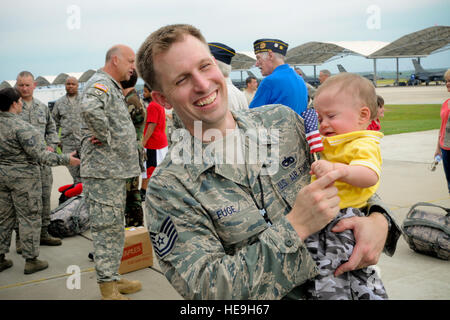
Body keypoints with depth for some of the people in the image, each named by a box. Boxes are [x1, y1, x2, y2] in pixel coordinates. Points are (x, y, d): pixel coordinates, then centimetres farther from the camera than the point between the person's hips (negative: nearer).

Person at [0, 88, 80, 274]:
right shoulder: (21, 127, -20)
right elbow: (39, 155, -22)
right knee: (29, 218, 2)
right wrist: (65, 159, -18)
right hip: (23, 177, -8)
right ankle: (31, 260, 9)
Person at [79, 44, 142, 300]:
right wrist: (105, 137, -25)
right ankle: (108, 287, 4)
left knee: (116, 227, 16)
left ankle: (113, 278, 27)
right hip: (104, 170, -11)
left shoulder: (113, 87, 20)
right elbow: (90, 108, -36)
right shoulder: (101, 83, -13)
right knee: (107, 226, -4)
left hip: (117, 168, 11)